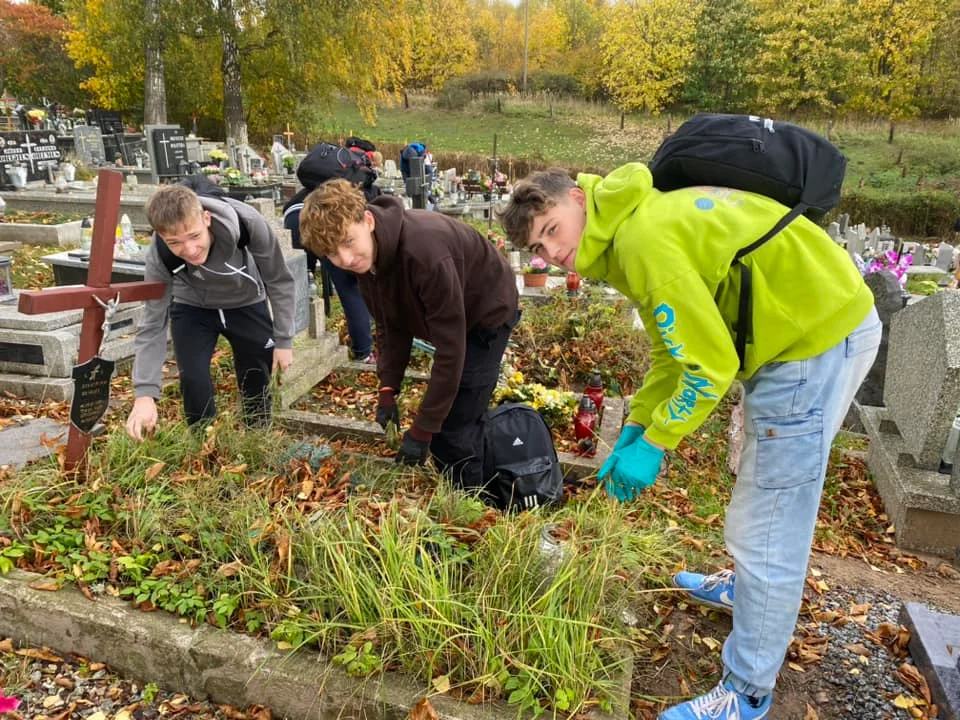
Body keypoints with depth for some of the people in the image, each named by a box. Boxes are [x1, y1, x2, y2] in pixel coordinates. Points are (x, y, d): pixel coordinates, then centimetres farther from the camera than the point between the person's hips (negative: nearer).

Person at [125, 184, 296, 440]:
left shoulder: (248, 223, -36)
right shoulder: (159, 260, -32)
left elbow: (279, 280, -20)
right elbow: (152, 326, -26)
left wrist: (284, 339, -16)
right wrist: (145, 394, -36)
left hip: (247, 304, 0)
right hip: (192, 308, 0)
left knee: (257, 382, 3)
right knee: (193, 379, -14)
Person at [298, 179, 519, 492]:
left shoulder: (424, 251, -39)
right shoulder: (367, 255, -13)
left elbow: (450, 348, -35)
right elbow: (392, 325, -1)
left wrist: (422, 429, -30)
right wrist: (388, 389, -11)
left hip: (486, 313, -7)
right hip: (447, 317, 8)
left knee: (456, 429, -10)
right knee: (442, 430, 10)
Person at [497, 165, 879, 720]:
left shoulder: (643, 238, -24)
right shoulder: (639, 220, 8)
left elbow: (711, 366, -22)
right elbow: (672, 350, 11)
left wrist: (652, 446, -11)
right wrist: (633, 432, 7)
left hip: (817, 335, -10)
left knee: (766, 527, -3)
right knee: (768, 486, 28)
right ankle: (750, 587, 53)